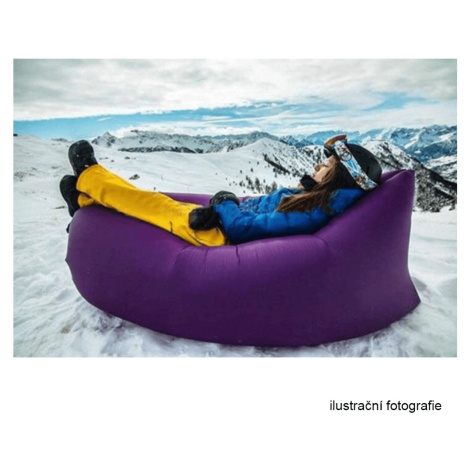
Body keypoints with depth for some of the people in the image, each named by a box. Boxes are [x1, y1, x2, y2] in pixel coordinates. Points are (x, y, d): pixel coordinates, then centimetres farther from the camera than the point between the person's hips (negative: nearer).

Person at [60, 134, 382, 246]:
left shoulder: (313, 213, -28)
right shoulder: (315, 198, 1)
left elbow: (243, 228, -30)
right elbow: (264, 204, 2)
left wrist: (223, 203, -12)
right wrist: (226, 204, -11)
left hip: (225, 234, -8)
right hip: (232, 219, 8)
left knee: (158, 205, 0)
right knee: (160, 203, 11)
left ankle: (87, 177, 22)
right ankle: (86, 198, 29)